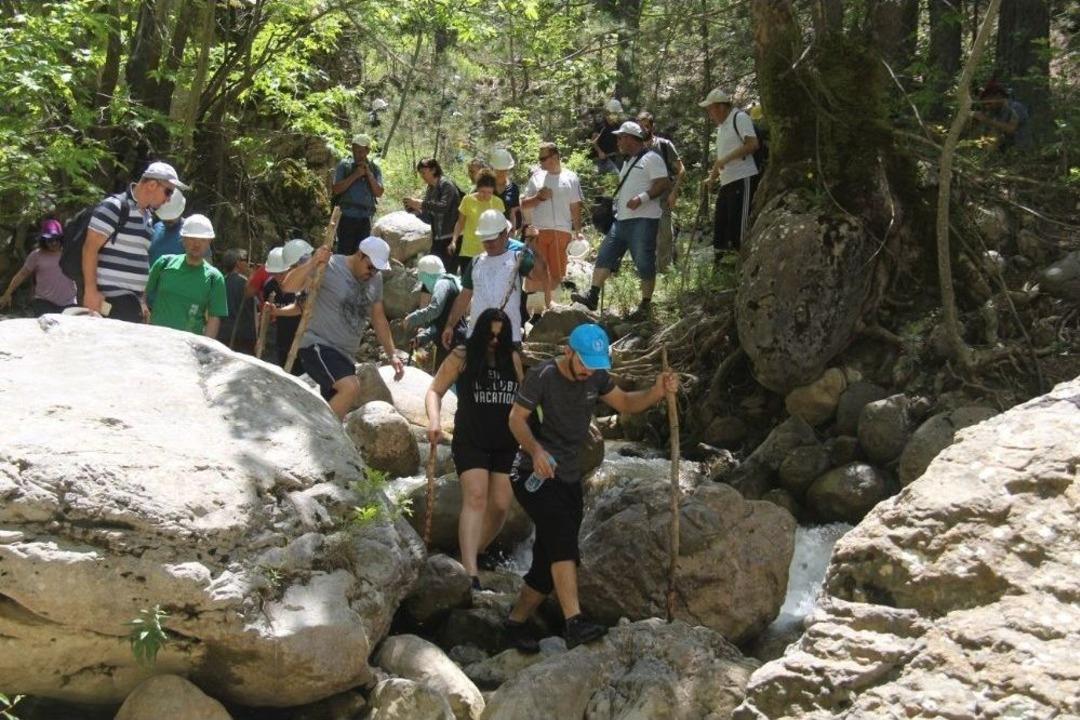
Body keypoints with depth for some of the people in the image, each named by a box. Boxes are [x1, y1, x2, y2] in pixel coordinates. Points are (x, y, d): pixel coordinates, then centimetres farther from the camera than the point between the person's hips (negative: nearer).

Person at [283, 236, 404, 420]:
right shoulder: (329, 267, -14)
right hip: (318, 345, -8)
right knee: (351, 388, -30)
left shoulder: (375, 279, 9)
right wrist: (312, 263, -38)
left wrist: (392, 354, 13)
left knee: (334, 412, 9)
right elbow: (288, 286, -23)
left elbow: (378, 318, 18)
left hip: (346, 355, 8)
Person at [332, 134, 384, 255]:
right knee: (344, 253, -7)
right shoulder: (344, 165, 2)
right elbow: (336, 189, -8)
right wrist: (355, 175, -13)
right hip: (347, 217, -3)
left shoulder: (374, 168, 10)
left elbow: (379, 193, 1)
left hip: (365, 219, 3)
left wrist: (369, 174, -9)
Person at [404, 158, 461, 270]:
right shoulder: (430, 190, 16)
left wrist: (420, 204, -20)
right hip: (437, 239, 8)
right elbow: (429, 219, 16)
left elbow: (444, 207, -23)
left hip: (450, 238, -8)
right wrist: (416, 210, -1)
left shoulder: (446, 185, -7)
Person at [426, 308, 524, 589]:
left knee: (500, 505, -1)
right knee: (475, 497, -19)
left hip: (506, 444, 4)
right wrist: (434, 421, -19)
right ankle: (470, 572, -28)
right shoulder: (462, 357, -2)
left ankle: (473, 556, 20)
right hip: (470, 441, -4)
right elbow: (435, 390, -2)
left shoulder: (512, 358, 8)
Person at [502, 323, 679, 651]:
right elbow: (517, 418, -13)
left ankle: (516, 622, 24)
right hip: (533, 475, -7)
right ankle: (574, 623, -35)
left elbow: (625, 403, 11)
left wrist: (657, 392, -8)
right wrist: (535, 450, -31)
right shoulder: (542, 376, -13)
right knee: (563, 538, -27)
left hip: (568, 478, 7)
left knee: (549, 562, 8)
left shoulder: (596, 377, 4)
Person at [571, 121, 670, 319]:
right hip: (622, 219, 9)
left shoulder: (651, 159, -4)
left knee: (645, 263, -6)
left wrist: (642, 198, -24)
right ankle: (592, 297, -4)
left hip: (643, 220, -9)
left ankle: (645, 306, 1)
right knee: (604, 256, 0)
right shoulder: (628, 162, 24)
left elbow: (663, 184, -14)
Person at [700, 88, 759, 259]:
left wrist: (725, 160, -18)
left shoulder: (740, 118, -6)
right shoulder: (721, 126, 21)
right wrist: (713, 177, 12)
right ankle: (719, 261, 13)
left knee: (738, 227, -10)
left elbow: (752, 144, -18)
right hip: (726, 183, 10)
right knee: (719, 226, 9)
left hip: (743, 180, -9)